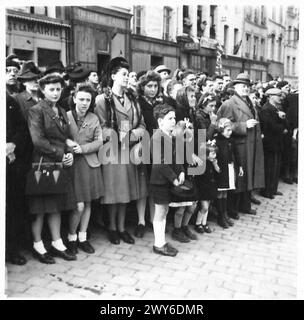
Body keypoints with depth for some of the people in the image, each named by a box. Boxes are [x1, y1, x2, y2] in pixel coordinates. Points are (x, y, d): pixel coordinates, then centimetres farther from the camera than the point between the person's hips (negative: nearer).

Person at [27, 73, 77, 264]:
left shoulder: (61, 112, 16)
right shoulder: (36, 111, -6)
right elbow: (38, 140, -15)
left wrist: (70, 154, -1)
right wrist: (60, 155, -13)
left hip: (62, 165, 7)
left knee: (57, 206, 11)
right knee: (40, 208, 2)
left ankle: (57, 243, 19)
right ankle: (38, 246, 14)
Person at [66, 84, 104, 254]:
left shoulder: (94, 118, 8)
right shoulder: (65, 116, -4)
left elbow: (99, 142, 3)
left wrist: (82, 148, -12)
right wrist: (68, 146, -21)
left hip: (90, 164, 4)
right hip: (72, 164, -4)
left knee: (88, 203, 10)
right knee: (79, 205, -7)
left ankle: (82, 237, 25)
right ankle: (71, 237, 16)